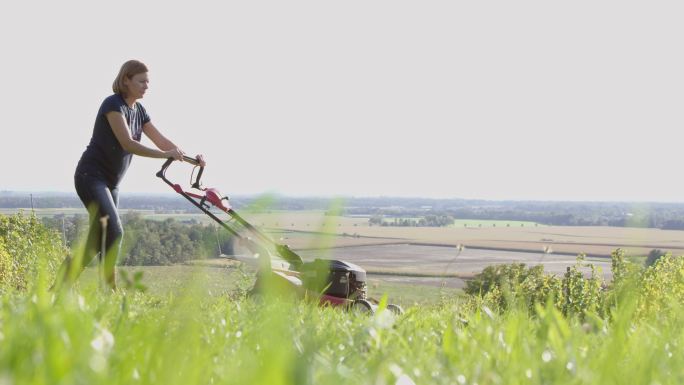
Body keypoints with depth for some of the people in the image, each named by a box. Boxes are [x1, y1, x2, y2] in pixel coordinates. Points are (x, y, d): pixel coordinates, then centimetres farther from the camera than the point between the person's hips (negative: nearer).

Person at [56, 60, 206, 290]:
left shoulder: (138, 110, 9)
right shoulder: (113, 104, -16)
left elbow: (160, 141, 7)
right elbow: (127, 143, -27)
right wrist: (166, 154, -35)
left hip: (110, 182, 9)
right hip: (91, 176, -9)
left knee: (99, 239, 8)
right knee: (114, 231, -20)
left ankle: (64, 280, 17)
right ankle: (110, 289, -18)